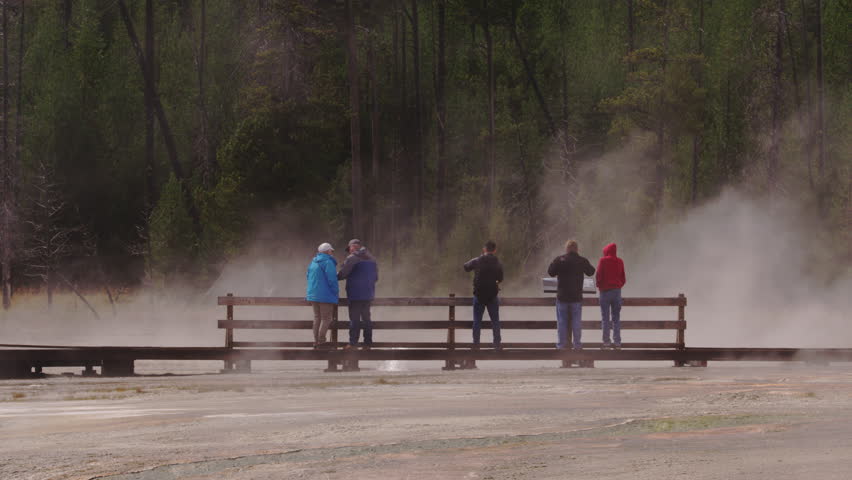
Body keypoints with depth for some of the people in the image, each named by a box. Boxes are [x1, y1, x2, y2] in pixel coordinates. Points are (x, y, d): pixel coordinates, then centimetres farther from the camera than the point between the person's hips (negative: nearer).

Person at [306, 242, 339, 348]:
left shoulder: (313, 263, 11)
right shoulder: (328, 263, -13)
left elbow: (309, 278, 14)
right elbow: (332, 279, -17)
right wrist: (336, 292, -5)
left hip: (313, 295, 8)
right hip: (326, 295, -8)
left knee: (317, 318, 14)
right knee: (326, 319, -2)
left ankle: (316, 341, 14)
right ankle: (321, 342, -5)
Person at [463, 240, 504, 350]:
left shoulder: (476, 261, -9)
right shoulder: (497, 264, -6)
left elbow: (466, 267, 9)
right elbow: (500, 279, 4)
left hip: (479, 294, 0)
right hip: (492, 295, 0)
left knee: (477, 320, 8)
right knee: (495, 320, 8)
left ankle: (476, 343, 6)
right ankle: (497, 344, 7)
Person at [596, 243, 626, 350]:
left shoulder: (603, 261, -7)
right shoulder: (620, 262, 4)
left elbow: (598, 275, -8)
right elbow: (623, 278, 6)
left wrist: (598, 285, 11)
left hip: (605, 290, -3)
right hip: (617, 291, 3)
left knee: (605, 318, 0)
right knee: (616, 318, 8)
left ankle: (606, 342, -4)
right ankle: (617, 342, 4)